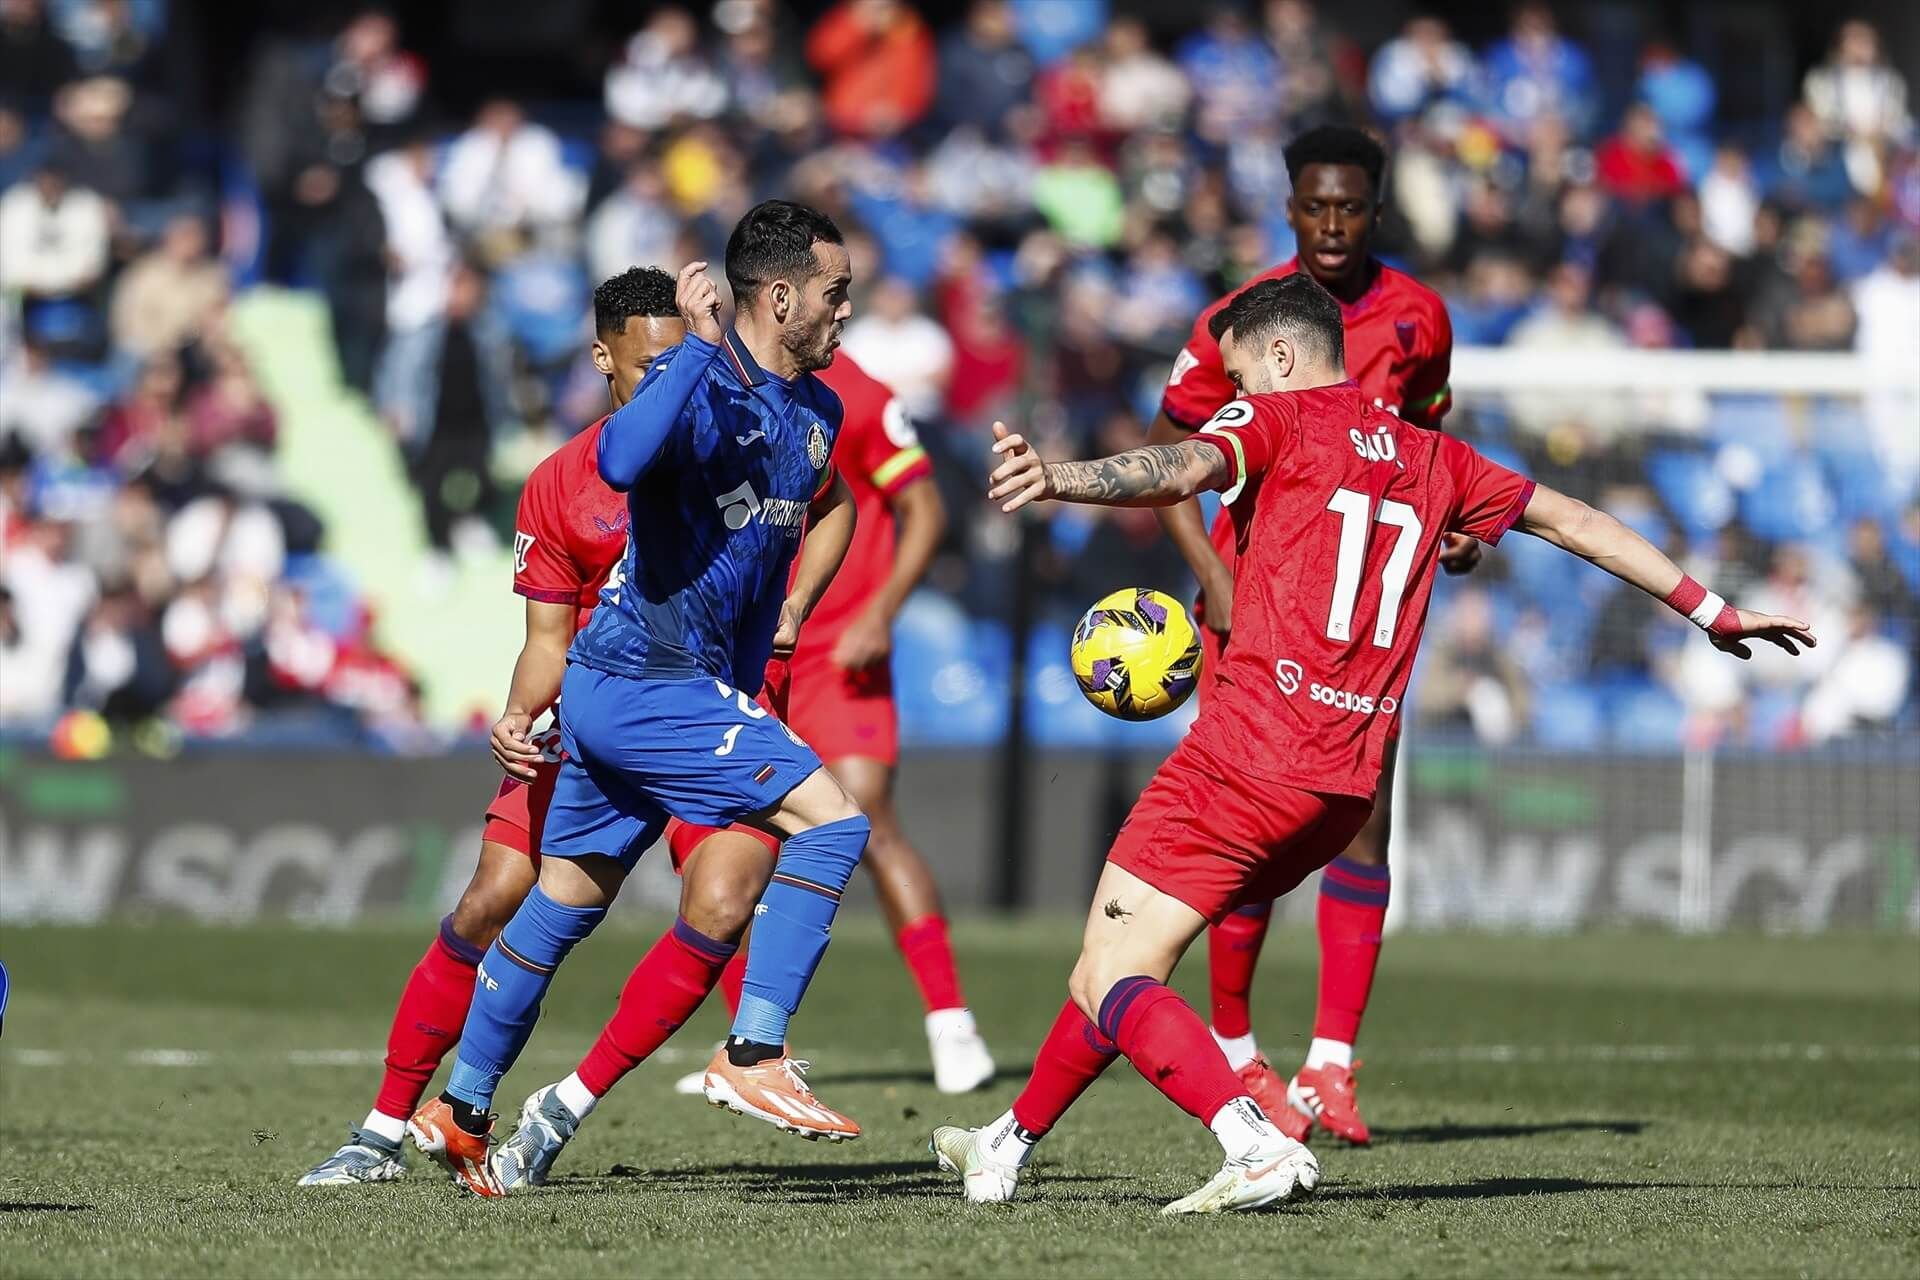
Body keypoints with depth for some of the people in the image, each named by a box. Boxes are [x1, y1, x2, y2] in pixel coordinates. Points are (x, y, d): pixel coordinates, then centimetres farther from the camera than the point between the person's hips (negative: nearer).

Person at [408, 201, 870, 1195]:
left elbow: (830, 503, 33)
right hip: (651, 684, -9)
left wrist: (790, 610, 19)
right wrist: (699, 343, -37)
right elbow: (622, 463, -40)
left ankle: (459, 1111, 27)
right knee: (831, 819, -17)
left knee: (565, 902, 16)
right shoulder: (700, 386, -18)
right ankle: (753, 1056, -18)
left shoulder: (812, 411, 10)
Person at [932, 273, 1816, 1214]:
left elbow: (1184, 469, -20)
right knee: (1116, 966, 23)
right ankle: (1009, 1143, 33)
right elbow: (1575, 522, 26)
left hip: (1248, 751, -8)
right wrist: (1709, 610, 36)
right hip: (1348, 782, 8)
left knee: (1110, 986, -10)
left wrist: (1057, 479, -37)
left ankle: (1257, 1146, -30)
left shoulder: (1277, 418, 2)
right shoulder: (1432, 458, 21)